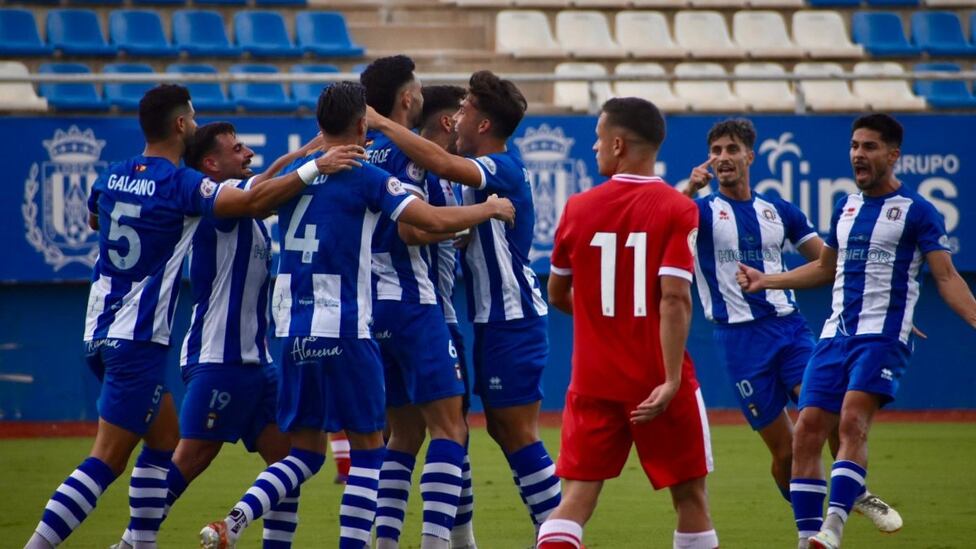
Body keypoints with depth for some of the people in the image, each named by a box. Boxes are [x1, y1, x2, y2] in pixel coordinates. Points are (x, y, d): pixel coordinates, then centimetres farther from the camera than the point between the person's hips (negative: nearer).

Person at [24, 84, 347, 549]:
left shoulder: (112, 177, 9)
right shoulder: (180, 183, -13)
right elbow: (250, 202, -26)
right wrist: (314, 169, -23)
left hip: (101, 332, 8)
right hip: (137, 339, -8)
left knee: (165, 437, 18)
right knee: (107, 459, -9)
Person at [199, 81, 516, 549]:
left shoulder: (295, 173, 10)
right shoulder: (365, 178, -8)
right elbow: (436, 220, -14)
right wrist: (490, 210, 3)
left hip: (293, 331, 6)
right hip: (342, 331, -6)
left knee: (304, 453, 12)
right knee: (368, 449, 5)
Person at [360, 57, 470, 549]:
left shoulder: (359, 153, 12)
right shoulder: (403, 152, -11)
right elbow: (410, 229, -20)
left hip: (371, 303, 8)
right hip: (409, 301, -8)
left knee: (404, 430, 14)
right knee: (448, 425, -7)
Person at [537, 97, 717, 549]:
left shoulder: (578, 208, 2)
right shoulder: (677, 210, -8)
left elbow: (557, 296, 14)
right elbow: (674, 298, -18)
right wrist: (672, 381, -19)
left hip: (593, 380, 2)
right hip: (658, 384, -2)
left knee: (575, 497, 1)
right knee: (690, 496, 11)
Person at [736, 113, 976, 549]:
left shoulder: (916, 211, -2)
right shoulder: (846, 207, 17)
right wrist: (767, 281, 27)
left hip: (882, 337, -7)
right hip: (835, 336, 7)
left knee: (852, 421, -26)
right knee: (807, 432, -2)